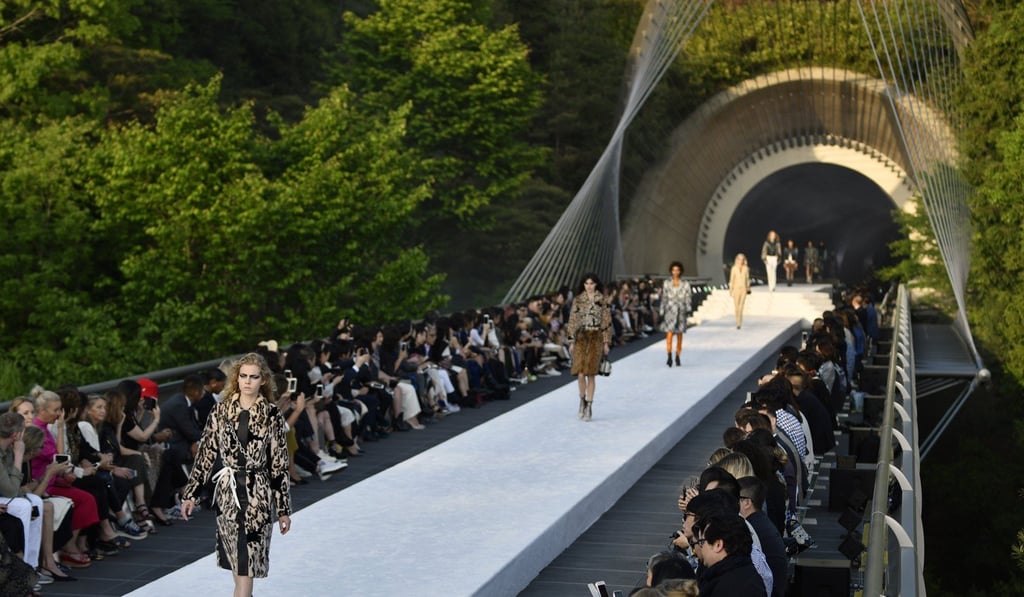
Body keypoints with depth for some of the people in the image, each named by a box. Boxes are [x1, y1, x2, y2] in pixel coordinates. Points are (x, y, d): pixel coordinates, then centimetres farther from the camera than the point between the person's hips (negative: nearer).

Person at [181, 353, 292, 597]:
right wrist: (190, 493, 4)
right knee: (237, 563, 11)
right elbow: (206, 453, 6)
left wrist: (283, 509, 0)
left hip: (257, 496, -2)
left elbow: (279, 464, -1)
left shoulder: (272, 415, -3)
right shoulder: (221, 411, 2)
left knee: (247, 565, -5)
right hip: (227, 492, 3)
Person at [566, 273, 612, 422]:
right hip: (581, 337, 1)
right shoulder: (578, 300, 5)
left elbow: (606, 322, 5)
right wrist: (571, 341, 0)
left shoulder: (602, 301, 4)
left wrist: (606, 342, 2)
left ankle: (589, 406, 6)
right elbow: (572, 321, 5)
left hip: (596, 338, 0)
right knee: (580, 373, -8)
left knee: (591, 374, -2)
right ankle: (582, 400, 16)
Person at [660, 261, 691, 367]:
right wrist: (662, 313, 3)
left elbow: (688, 298, 3)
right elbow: (664, 299, 7)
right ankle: (669, 357, -17)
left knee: (679, 336, 6)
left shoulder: (685, 284, 3)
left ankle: (677, 358, 17)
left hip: (681, 311, 1)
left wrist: (688, 310, -11)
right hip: (669, 311, -1)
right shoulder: (666, 283, 4)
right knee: (669, 334, -13)